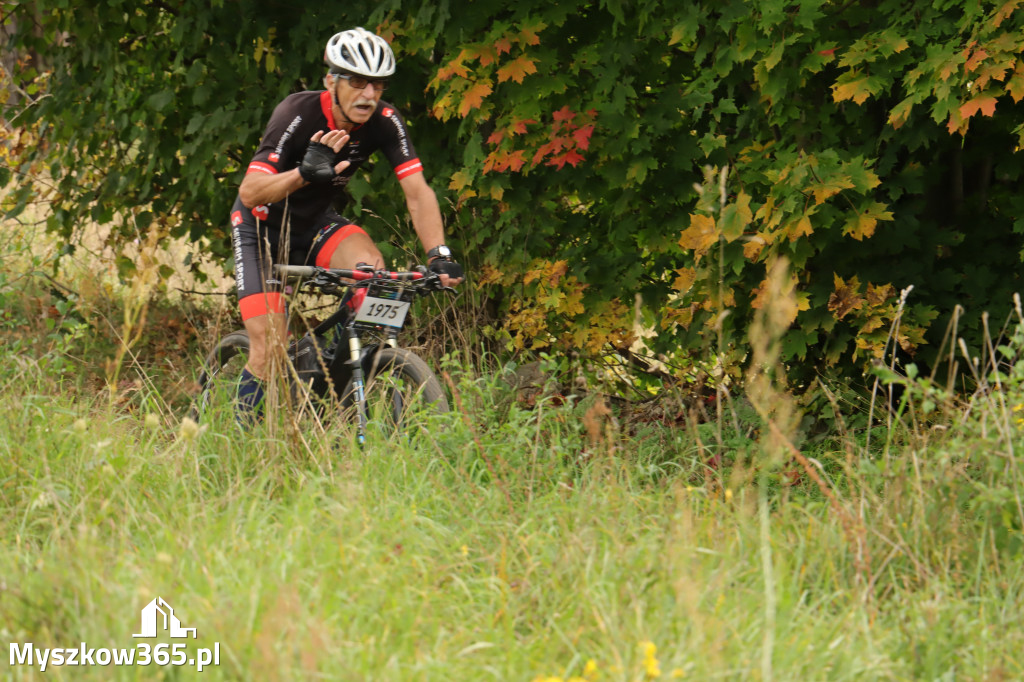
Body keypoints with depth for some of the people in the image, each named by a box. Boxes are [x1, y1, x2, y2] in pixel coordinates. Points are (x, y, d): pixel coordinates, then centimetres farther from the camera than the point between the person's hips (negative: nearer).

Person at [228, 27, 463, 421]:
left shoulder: (385, 122, -18)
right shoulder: (299, 114, -30)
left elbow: (417, 192, -19)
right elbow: (249, 192, -37)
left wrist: (439, 255, -34)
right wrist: (304, 173, -54)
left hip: (314, 222, 4)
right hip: (261, 225, -4)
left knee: (370, 265, -29)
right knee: (269, 351, -16)